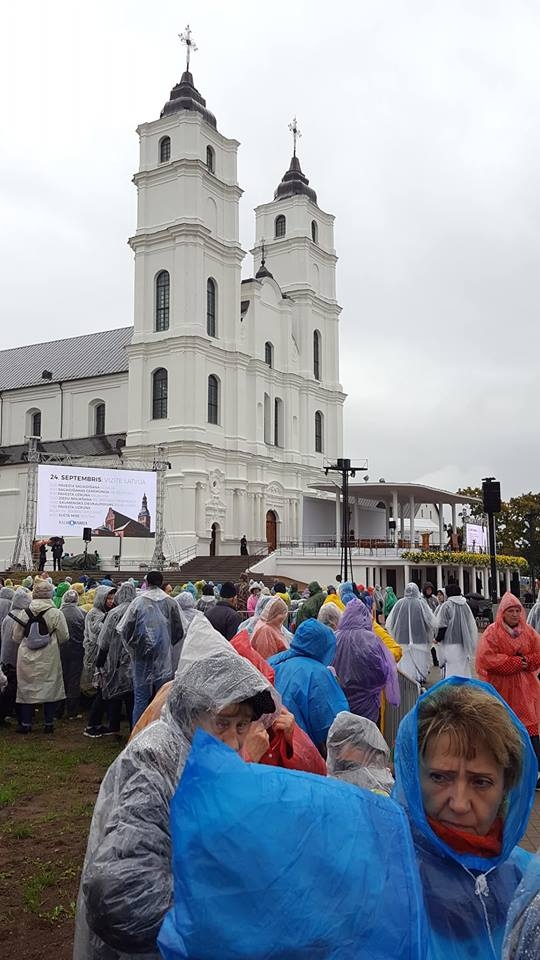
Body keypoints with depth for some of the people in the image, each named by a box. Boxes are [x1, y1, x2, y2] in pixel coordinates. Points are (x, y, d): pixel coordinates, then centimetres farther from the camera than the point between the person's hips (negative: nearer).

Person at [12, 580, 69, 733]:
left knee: (27, 688, 12)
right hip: (49, 658, -2)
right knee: (49, 688, 9)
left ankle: (26, 723, 16)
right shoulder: (56, 614, -11)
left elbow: (16, 637, 3)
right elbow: (64, 637, -6)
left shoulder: (23, 613, -4)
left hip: (27, 658, 2)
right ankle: (49, 724, 13)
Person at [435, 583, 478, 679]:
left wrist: (438, 638, 3)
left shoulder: (446, 606, -10)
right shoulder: (465, 605, 7)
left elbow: (442, 625, -11)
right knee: (464, 667, 12)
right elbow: (472, 625, 13)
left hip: (450, 643, -5)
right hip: (464, 644, 5)